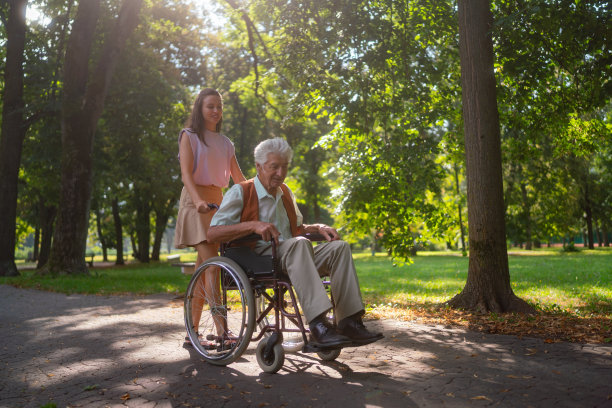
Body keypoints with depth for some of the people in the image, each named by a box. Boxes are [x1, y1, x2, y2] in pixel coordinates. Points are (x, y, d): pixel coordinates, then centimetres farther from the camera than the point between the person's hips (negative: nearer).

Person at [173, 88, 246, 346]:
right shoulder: (189, 136, 3)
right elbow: (186, 173, -10)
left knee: (203, 267, 5)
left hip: (217, 202, 6)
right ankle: (222, 331, -23)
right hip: (196, 202, -6)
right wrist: (198, 200, -29)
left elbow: (239, 178, 13)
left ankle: (192, 332, 12)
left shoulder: (225, 142, 19)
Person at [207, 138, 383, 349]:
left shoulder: (285, 192, 21)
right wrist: (253, 225, -25)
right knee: (299, 243, -35)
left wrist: (318, 228, 9)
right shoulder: (240, 192, -2)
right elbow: (212, 233, -12)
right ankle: (318, 326, -43)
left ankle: (349, 322, -19)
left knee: (339, 247, -12)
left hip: (291, 258, 7)